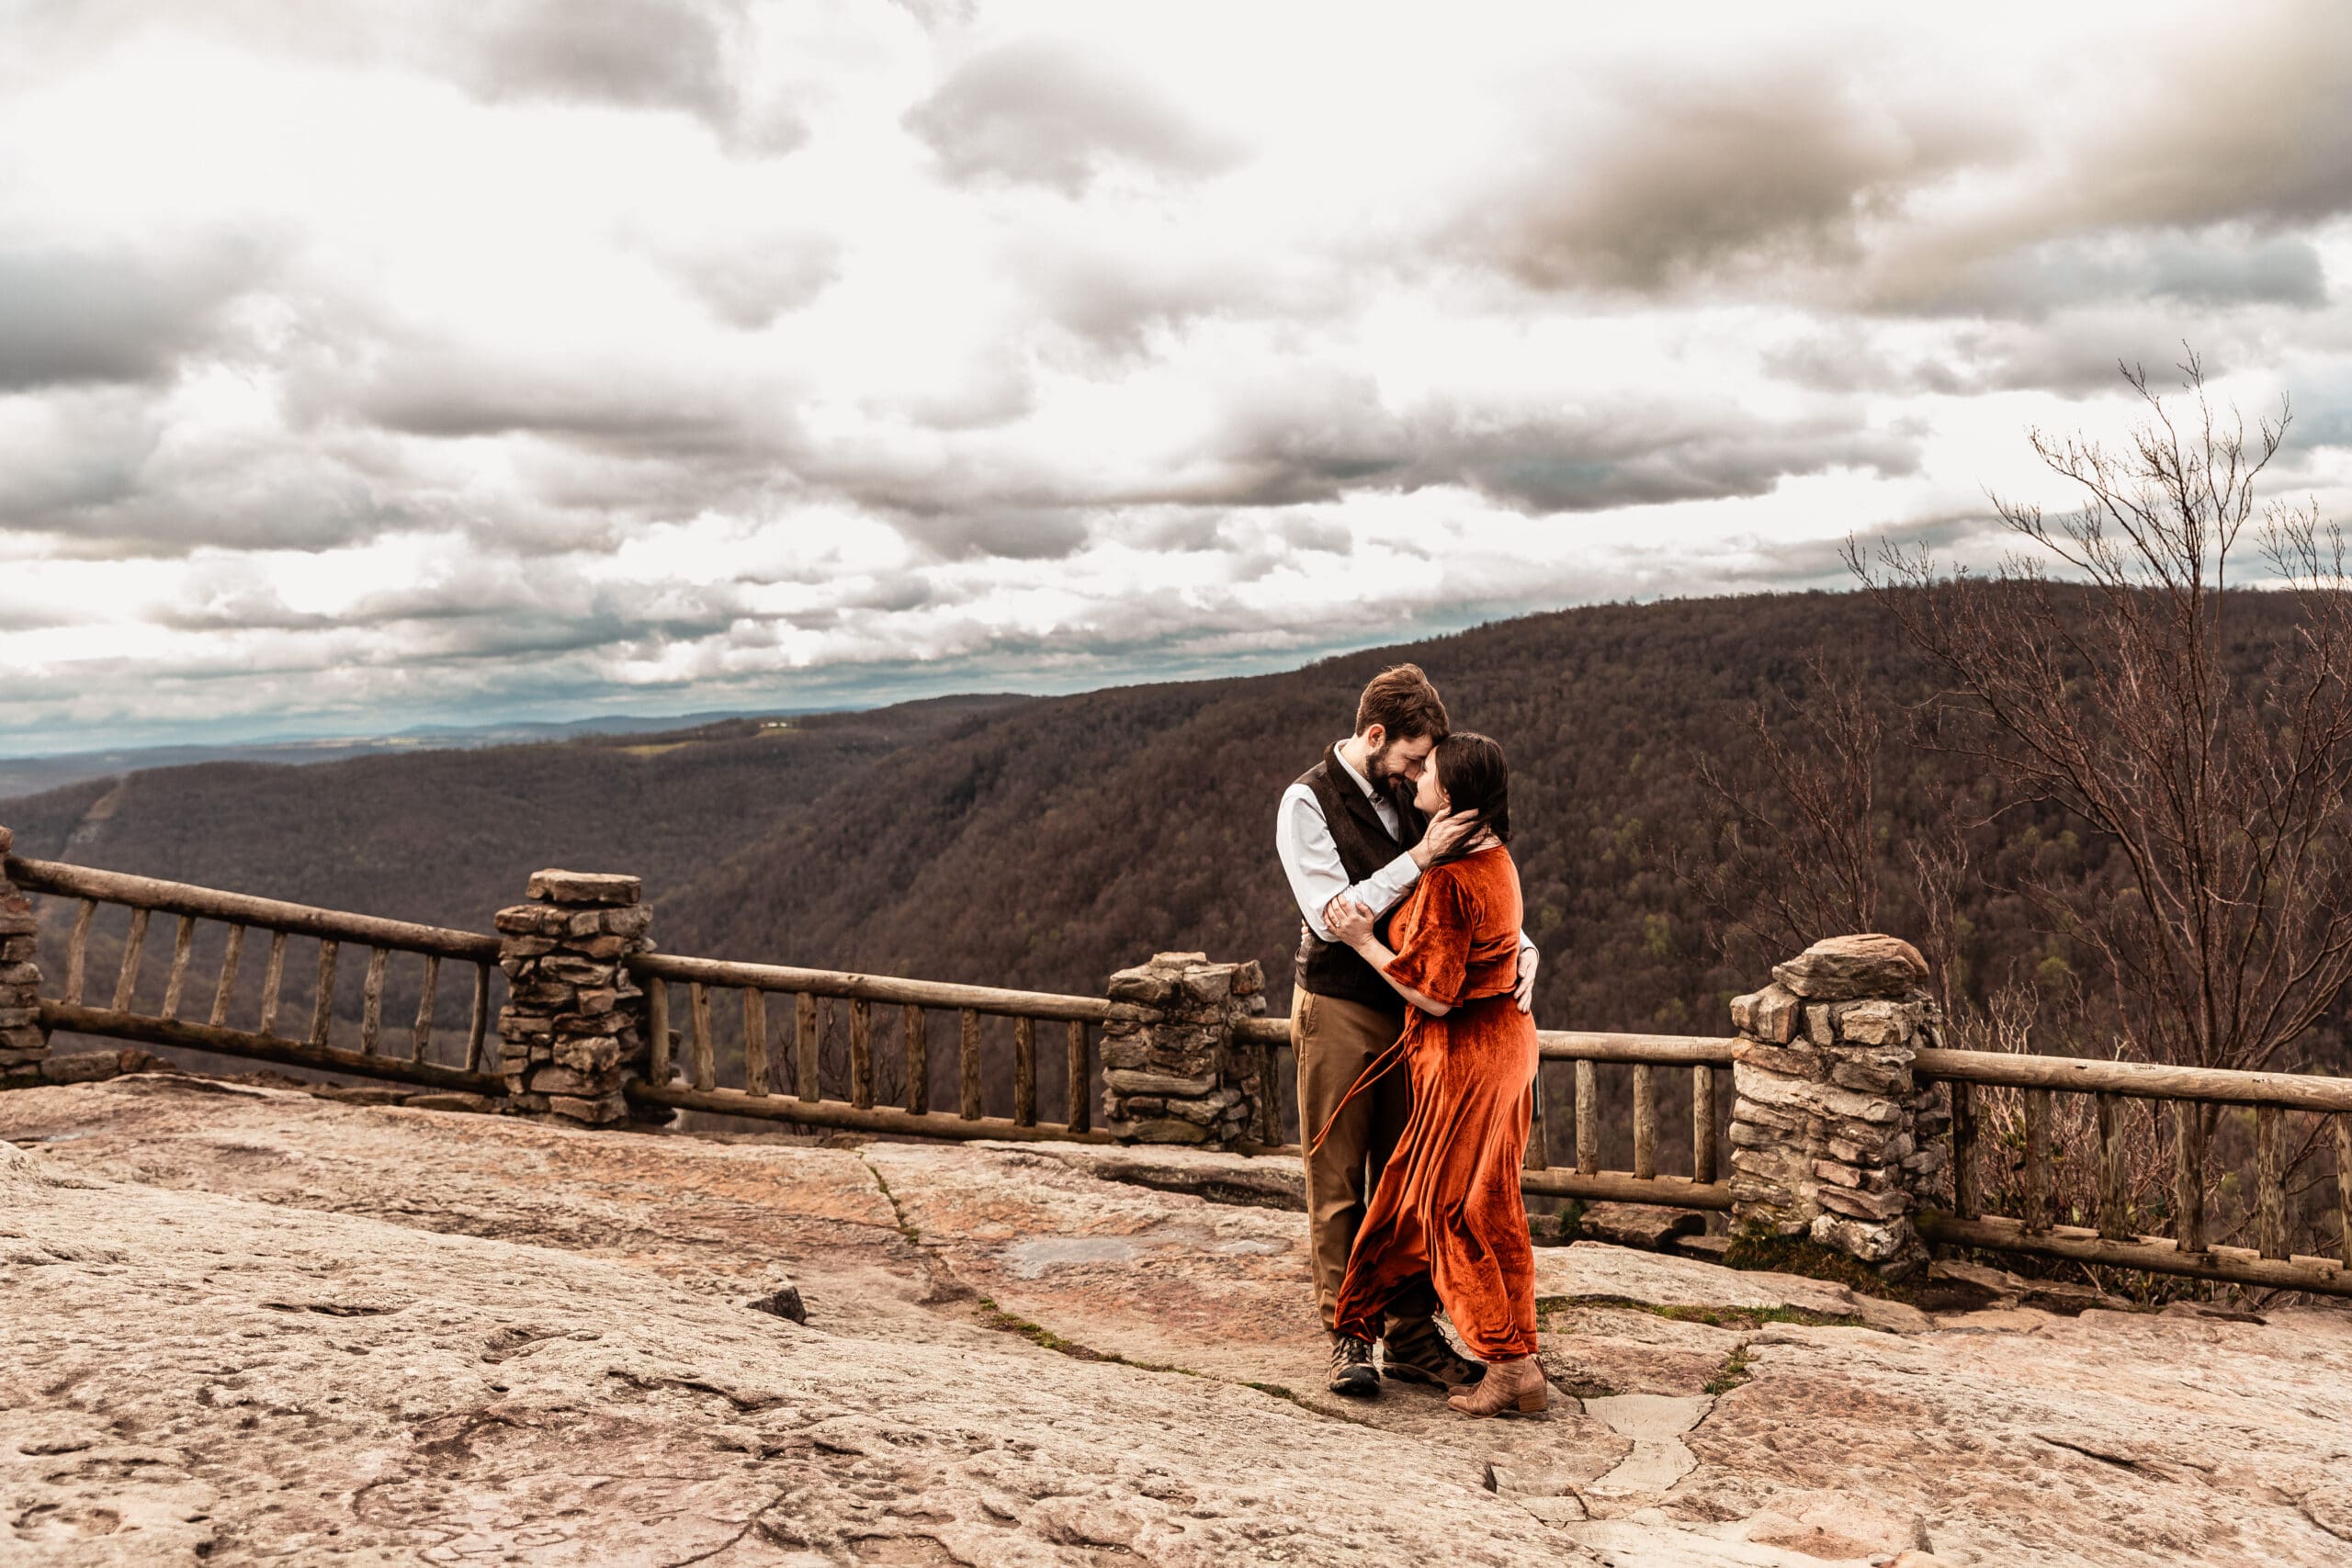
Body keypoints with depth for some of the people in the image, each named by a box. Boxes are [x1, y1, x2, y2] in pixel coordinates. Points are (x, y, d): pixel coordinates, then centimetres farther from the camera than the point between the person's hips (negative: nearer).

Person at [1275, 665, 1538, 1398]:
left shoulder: (1406, 796, 6)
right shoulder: (1307, 802, -11)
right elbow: (1331, 915, -20)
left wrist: (1519, 946, -10)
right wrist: (1419, 857, -25)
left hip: (1408, 1008, 5)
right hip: (1338, 1012, -5)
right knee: (1338, 1184, 3)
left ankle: (1411, 1337, 18)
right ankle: (1347, 1337, 12)